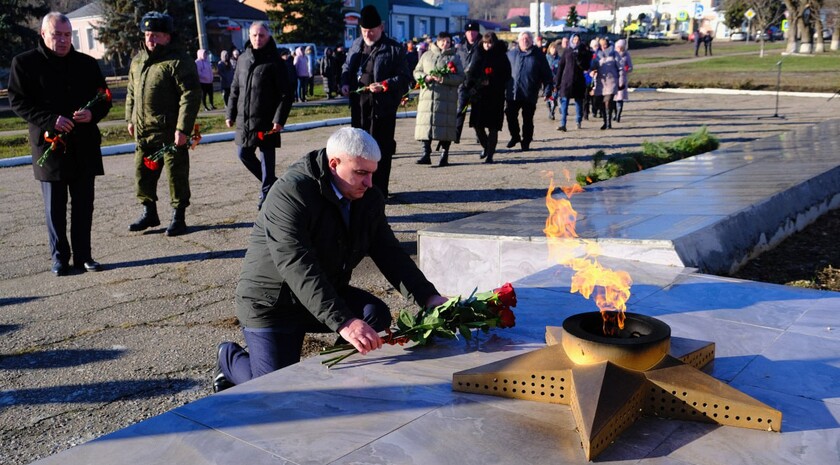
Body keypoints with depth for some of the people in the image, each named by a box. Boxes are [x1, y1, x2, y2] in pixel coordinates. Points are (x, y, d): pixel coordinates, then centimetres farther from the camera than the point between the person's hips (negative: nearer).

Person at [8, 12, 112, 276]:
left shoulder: (87, 63, 10)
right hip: (49, 144, -3)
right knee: (55, 207, 4)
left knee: (84, 204, 7)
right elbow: (18, 101, -5)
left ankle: (83, 255, 17)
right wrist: (50, 120, -18)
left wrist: (92, 114, -9)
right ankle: (59, 257, 14)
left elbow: (103, 99, 13)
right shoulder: (25, 63, 0)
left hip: (85, 146, 3)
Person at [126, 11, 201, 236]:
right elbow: (131, 92, 25)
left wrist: (183, 129, -21)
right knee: (143, 173, 14)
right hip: (143, 131, 7)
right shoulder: (137, 60, 14)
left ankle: (178, 217, 11)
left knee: (176, 174, 0)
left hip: (170, 131, -7)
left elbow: (190, 96, -17)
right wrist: (130, 118, 19)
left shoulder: (178, 61, -11)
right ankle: (149, 212, 29)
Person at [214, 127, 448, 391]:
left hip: (329, 292, 6)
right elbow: (297, 267, -36)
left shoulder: (369, 199, -2)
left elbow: (389, 253, -2)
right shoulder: (290, 194, -26)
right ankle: (230, 358, 19)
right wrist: (343, 322, -46)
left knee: (377, 315, -19)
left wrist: (429, 297, -17)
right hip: (272, 303, -6)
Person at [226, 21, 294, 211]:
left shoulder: (274, 61, -7)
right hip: (244, 120, 6)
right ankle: (271, 182, 29)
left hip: (267, 121, -6)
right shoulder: (243, 59, 10)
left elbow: (287, 94, -10)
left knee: (267, 159, 0)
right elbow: (235, 89, 16)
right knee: (244, 154, 11)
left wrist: (279, 119, -16)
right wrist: (231, 114, 12)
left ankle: (267, 193, 12)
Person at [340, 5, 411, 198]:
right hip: (359, 104, 6)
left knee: (380, 149, -1)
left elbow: (404, 77, -8)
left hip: (382, 105, -6)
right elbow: (347, 67, 24)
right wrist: (344, 83, 4)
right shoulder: (357, 45, 13)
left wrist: (384, 85, -22)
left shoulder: (393, 49, -6)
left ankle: (379, 192, 8)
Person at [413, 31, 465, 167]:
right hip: (427, 95, 2)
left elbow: (460, 77, -1)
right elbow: (416, 72, 15)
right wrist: (425, 77, -7)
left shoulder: (454, 58, 8)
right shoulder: (427, 55, 16)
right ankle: (426, 154, 1)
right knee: (426, 125, -4)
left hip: (447, 98, -2)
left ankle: (444, 155, 5)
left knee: (445, 126, -4)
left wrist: (443, 78, -14)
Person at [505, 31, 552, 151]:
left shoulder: (538, 55, 0)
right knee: (510, 115, 2)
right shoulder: (511, 54, 5)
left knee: (527, 119, 5)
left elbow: (546, 74, 1)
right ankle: (515, 136, 24)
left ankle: (526, 142, 18)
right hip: (512, 93, 2)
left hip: (530, 95, -2)